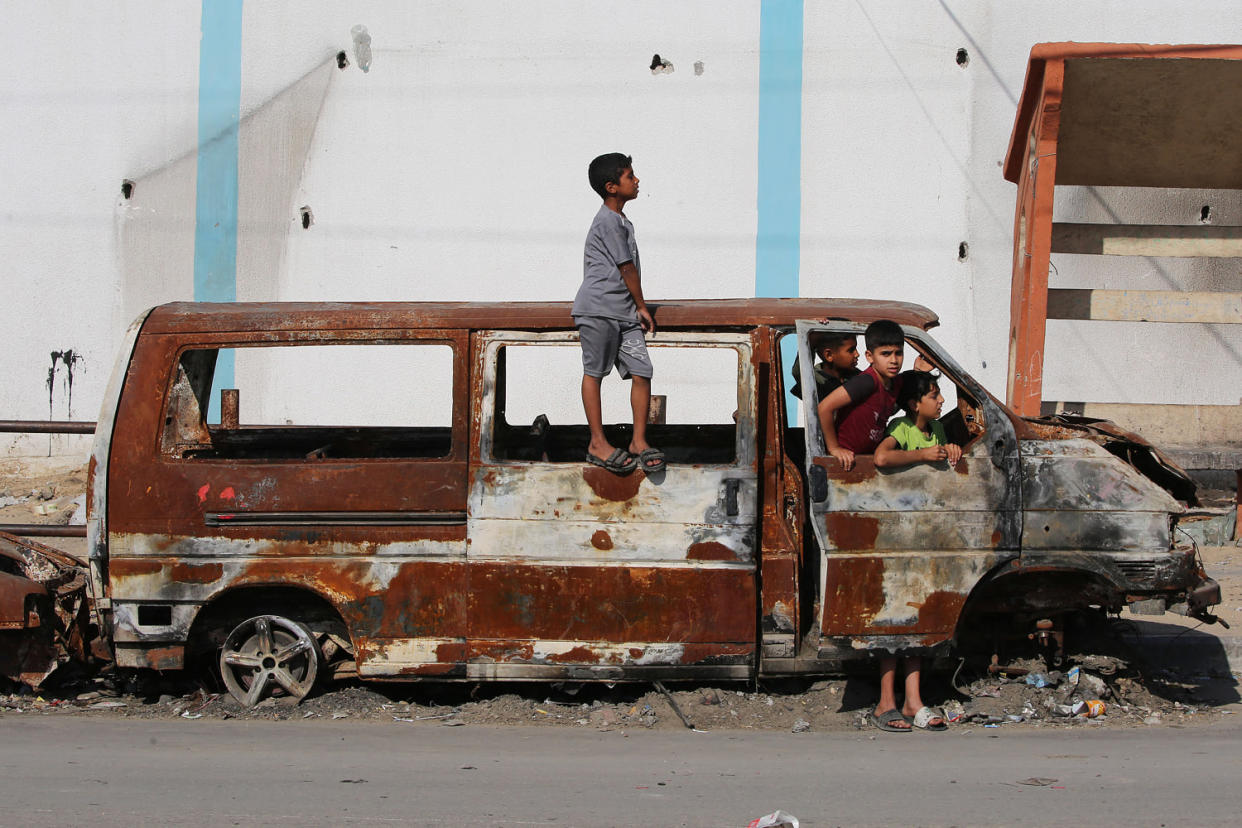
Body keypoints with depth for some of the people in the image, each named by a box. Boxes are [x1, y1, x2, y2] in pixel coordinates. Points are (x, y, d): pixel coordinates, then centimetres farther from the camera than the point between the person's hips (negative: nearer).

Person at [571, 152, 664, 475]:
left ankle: (639, 442, 4)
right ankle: (598, 443, 4)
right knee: (594, 372, 0)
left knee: (641, 372, -1)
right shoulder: (608, 222, -11)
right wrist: (642, 307, 1)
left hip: (624, 313, 9)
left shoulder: (622, 221, 19)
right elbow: (627, 268, -7)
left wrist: (637, 309, 21)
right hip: (598, 309, -9)